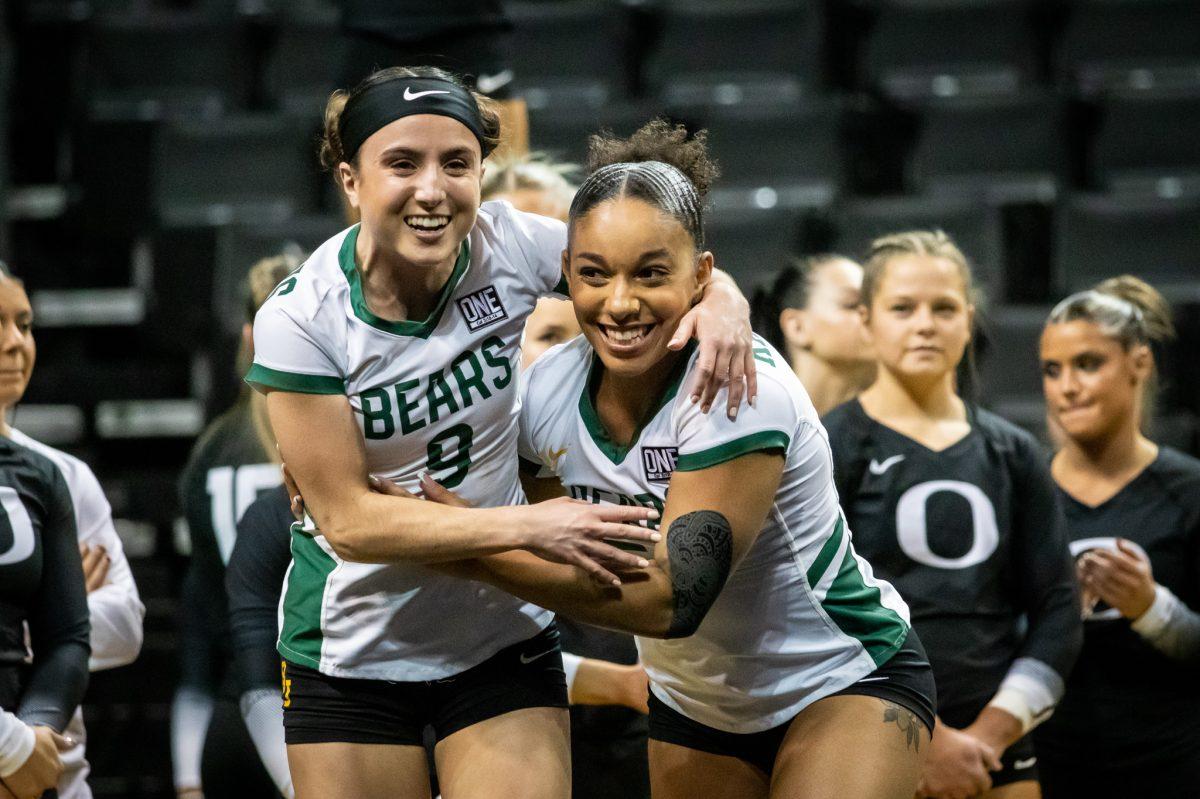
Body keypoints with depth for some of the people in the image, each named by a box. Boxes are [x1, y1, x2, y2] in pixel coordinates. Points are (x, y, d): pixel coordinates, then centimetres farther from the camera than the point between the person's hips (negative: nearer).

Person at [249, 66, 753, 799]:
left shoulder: (509, 245, -12)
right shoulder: (300, 319, -18)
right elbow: (348, 519, -19)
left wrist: (722, 298, -19)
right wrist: (526, 527, -29)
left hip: (504, 639, 1)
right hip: (353, 650, -1)